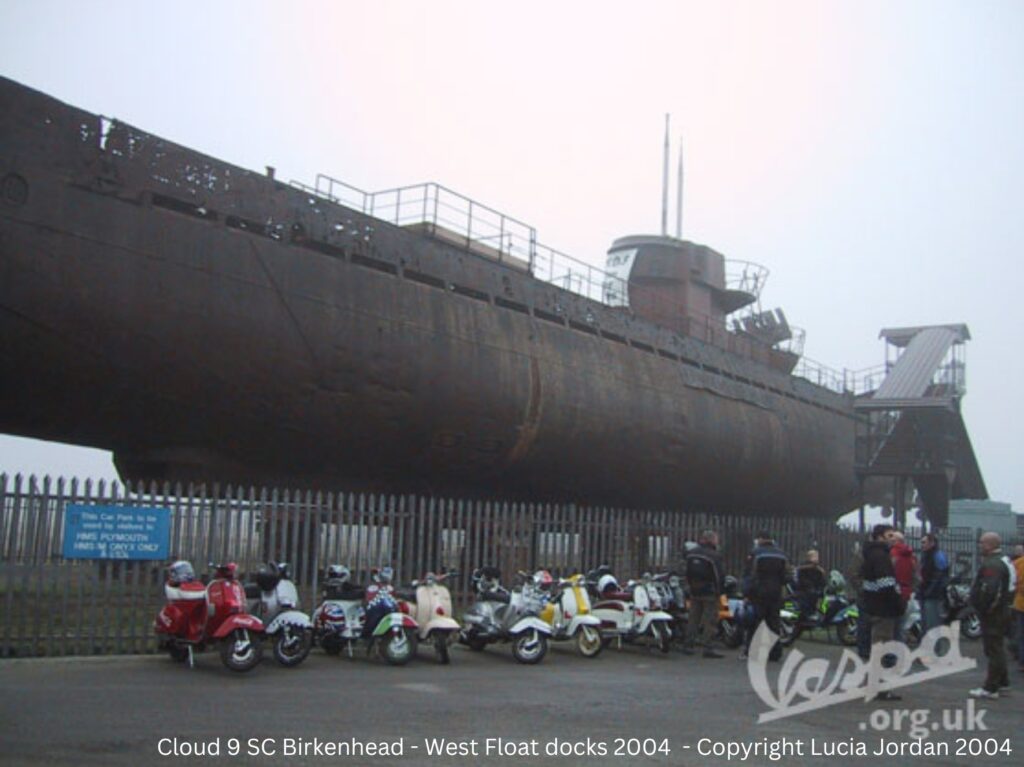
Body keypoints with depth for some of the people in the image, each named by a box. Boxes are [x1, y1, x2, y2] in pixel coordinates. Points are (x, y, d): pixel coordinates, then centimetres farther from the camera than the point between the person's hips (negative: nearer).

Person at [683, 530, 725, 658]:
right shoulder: (714, 556, -14)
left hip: (694, 591, 6)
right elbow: (719, 575, -14)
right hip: (709, 592, -6)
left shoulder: (690, 553, 8)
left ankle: (688, 645, 14)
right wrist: (719, 591, -3)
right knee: (710, 620, -2)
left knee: (693, 619, 13)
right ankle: (708, 647, -4)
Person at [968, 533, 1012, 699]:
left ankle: (990, 688, -4)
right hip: (1001, 611, 11)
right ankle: (1002, 681, 30)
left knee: (993, 649, -7)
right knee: (997, 648, 20)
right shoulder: (1002, 561, 14)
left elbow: (989, 590, -31)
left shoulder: (992, 565, -21)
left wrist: (983, 608, -20)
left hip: (992, 614, -11)